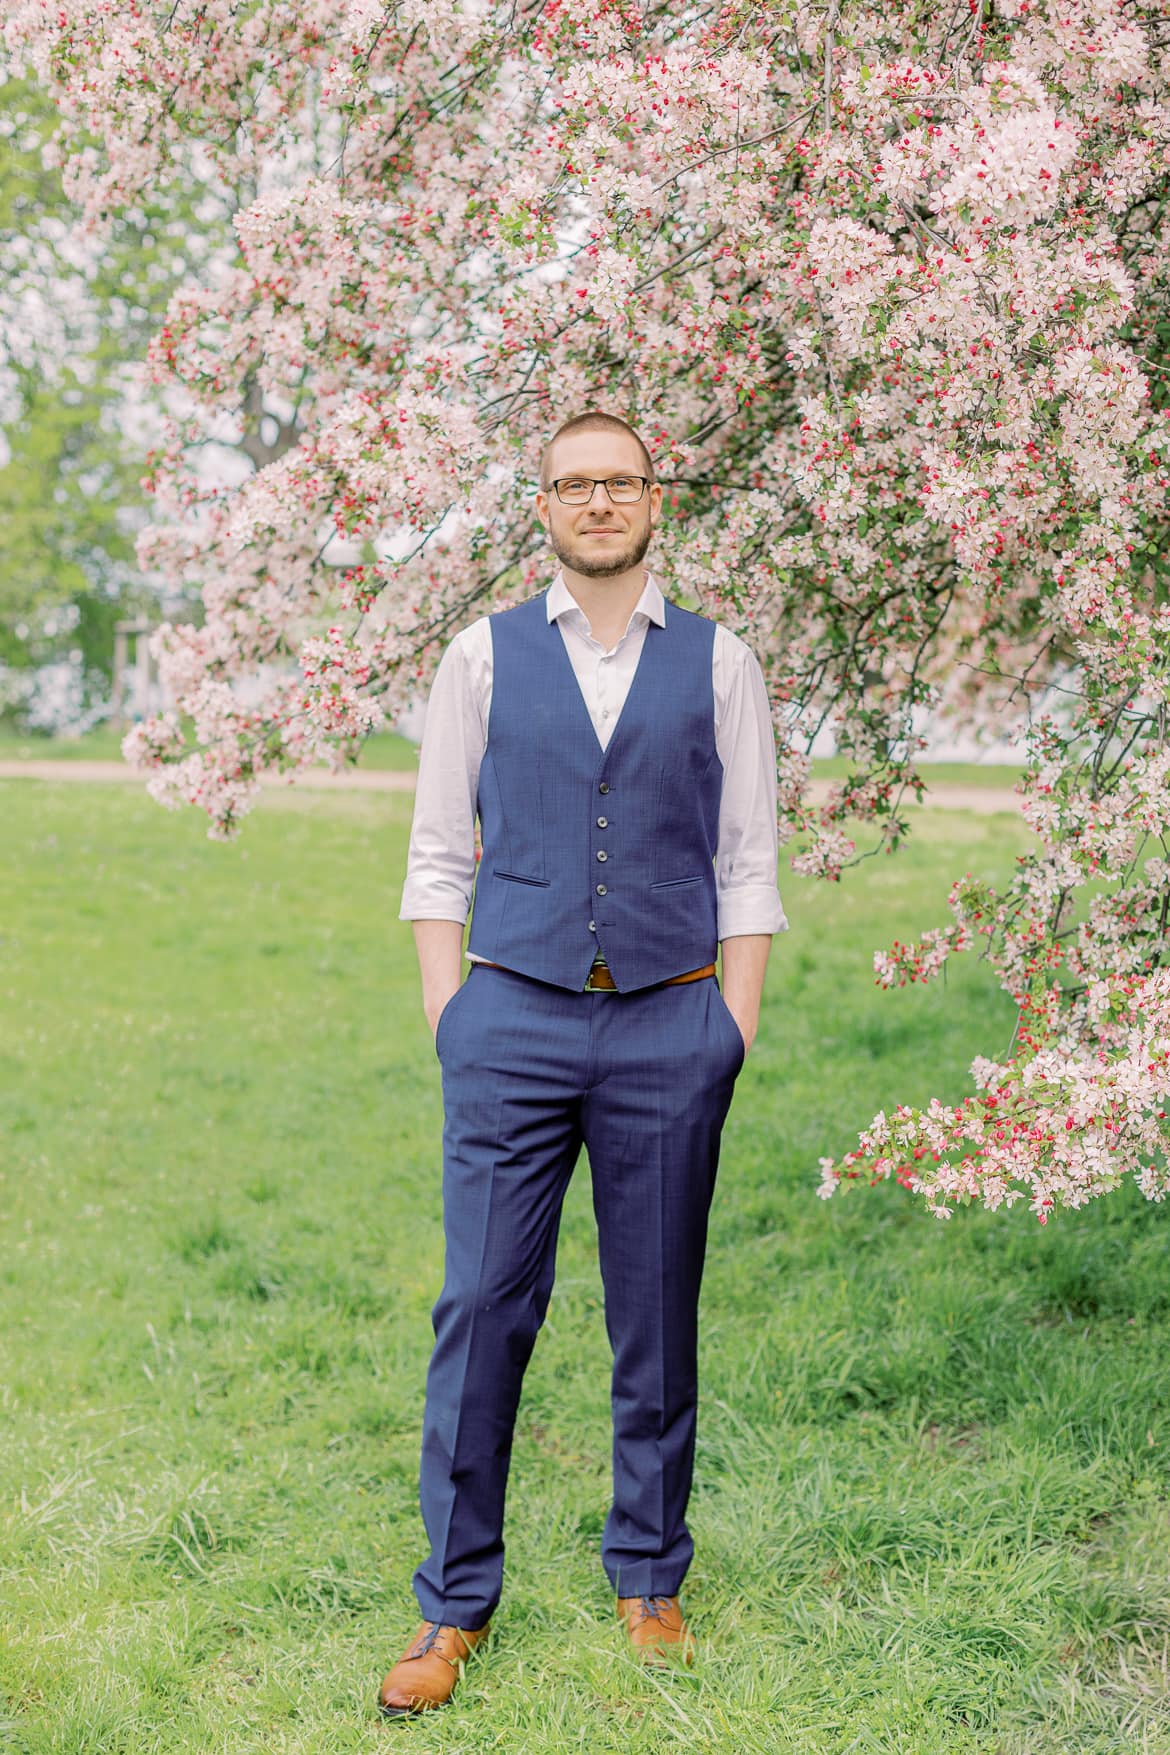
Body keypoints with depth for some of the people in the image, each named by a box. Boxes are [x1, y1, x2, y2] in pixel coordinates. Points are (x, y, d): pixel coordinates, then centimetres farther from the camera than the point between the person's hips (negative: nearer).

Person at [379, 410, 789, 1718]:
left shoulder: (718, 665, 7)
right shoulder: (483, 657, 7)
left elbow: (748, 867, 7)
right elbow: (438, 854, 6)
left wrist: (731, 1030, 0)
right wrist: (449, 1022, 0)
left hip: (669, 1027, 1)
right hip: (516, 1019, 0)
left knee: (657, 1318, 8)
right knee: (481, 1309, -2)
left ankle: (649, 1583, 24)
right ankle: (453, 1604, 10)